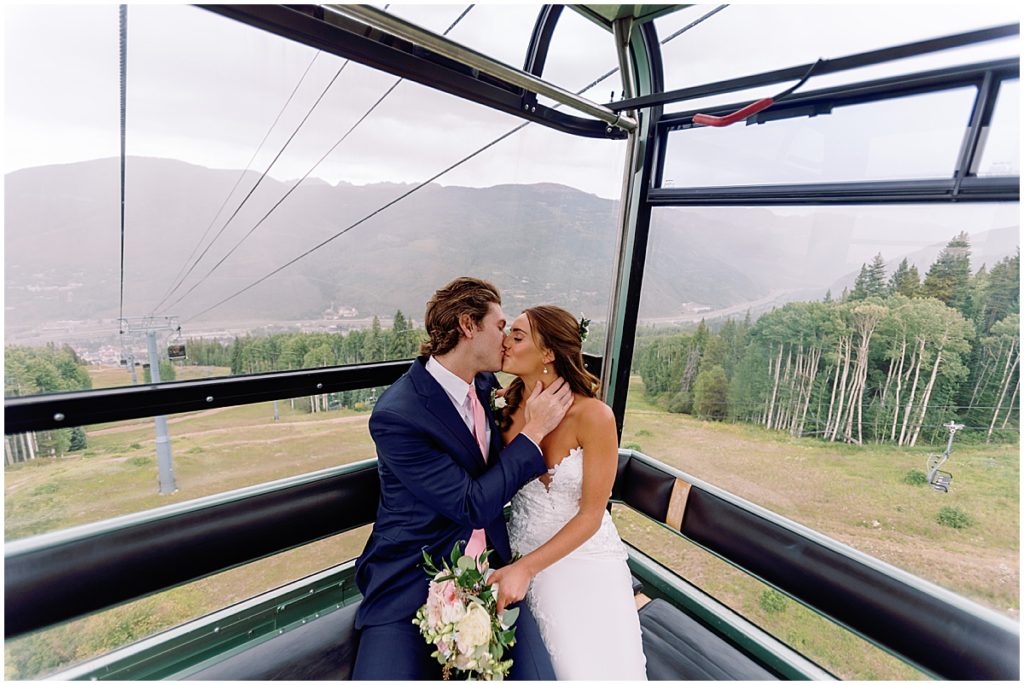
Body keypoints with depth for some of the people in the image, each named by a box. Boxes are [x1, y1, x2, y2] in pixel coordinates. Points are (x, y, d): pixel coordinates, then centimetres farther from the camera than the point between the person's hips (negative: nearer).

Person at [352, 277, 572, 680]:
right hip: (411, 584, -4)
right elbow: (474, 506, -19)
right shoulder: (395, 416, -22)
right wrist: (534, 432, -16)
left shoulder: (486, 383, 0)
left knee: (536, 674, -11)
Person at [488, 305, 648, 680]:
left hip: (583, 556, -2)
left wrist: (526, 568, -19)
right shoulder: (506, 406, -7)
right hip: (520, 552, 3)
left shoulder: (594, 416, -20)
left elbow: (590, 515, -15)